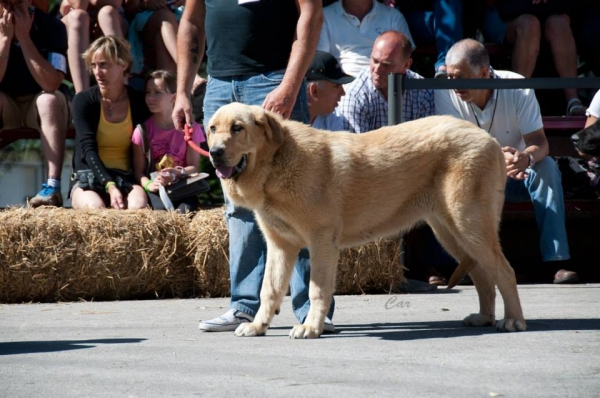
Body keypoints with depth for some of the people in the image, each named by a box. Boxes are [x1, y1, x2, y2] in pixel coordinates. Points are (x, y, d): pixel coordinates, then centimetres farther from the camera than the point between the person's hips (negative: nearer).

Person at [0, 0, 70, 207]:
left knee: (51, 99, -33)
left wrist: (23, 37, -26)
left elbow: (51, 84, -26)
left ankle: (52, 187, -45)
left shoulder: (51, 27, -15)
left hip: (40, 111, -1)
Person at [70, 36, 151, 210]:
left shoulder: (139, 102, 8)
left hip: (126, 177, 1)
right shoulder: (83, 101, 2)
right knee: (95, 207, -36)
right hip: (88, 177, 0)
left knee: (139, 205, -36)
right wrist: (110, 186, -26)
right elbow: (88, 149, -10)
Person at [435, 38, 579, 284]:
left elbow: (539, 142, -20)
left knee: (547, 166, -30)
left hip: (516, 176, 1)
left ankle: (557, 261, -33)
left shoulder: (518, 88, -16)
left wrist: (526, 158, -46)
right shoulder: (445, 93, -17)